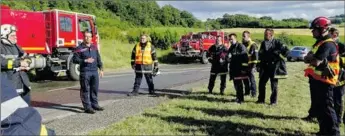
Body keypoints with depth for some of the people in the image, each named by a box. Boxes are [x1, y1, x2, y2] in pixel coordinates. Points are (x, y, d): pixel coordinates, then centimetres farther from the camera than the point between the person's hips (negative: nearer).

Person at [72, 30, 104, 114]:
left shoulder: (94, 47, 15)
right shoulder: (79, 48, -2)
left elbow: (98, 59, 18)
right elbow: (75, 59, -7)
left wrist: (101, 69, 12)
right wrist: (85, 61, -17)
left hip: (95, 71, 6)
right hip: (85, 72, -5)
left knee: (94, 89, 11)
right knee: (85, 90, -2)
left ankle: (94, 104, 23)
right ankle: (87, 107, 2)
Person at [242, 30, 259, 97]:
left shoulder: (253, 44, -9)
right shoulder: (242, 44, 13)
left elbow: (256, 55, -13)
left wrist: (254, 65, -18)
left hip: (250, 65, -7)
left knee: (251, 79, -3)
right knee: (245, 79, 13)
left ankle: (253, 93, 5)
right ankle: (247, 92, 25)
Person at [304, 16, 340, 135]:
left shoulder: (328, 44, -19)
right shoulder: (320, 42, 15)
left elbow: (316, 62, -27)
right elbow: (307, 59, 17)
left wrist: (309, 58, -6)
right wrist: (312, 57, -5)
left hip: (323, 81, -10)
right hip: (317, 79, 10)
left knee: (326, 108, -5)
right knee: (318, 107, 17)